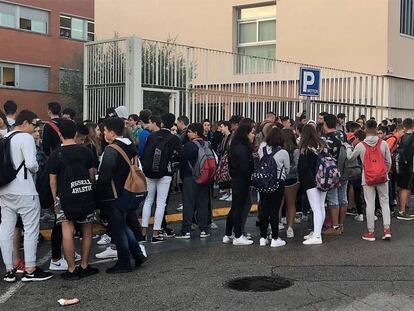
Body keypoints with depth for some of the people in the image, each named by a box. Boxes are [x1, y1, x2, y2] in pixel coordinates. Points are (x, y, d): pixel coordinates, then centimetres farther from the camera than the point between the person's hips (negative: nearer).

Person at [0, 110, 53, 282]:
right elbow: (31, 163, -19)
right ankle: (30, 270, 5)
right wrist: (36, 169, 0)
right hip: (24, 190, -8)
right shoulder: (26, 138, -11)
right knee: (31, 229, 1)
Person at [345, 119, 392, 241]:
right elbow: (388, 161, 1)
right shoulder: (383, 143, -4)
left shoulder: (360, 145, -7)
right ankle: (387, 229, 3)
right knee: (385, 202, 10)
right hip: (382, 177, 1)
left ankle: (371, 232, 8)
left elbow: (350, 157, 9)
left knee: (370, 204, 4)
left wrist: (348, 147, 26)